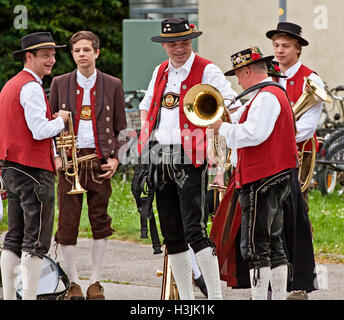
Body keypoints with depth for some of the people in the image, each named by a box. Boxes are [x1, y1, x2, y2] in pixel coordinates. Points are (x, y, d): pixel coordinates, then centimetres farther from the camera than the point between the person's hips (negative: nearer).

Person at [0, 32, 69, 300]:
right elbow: (40, 131, -20)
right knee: (36, 242, -8)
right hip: (34, 170, -10)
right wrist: (61, 119, -3)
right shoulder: (31, 87, -13)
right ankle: (29, 297, -10)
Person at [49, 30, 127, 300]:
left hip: (100, 162, 0)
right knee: (67, 222, -2)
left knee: (100, 222, 1)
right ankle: (74, 284, 7)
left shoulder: (112, 85, 7)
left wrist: (116, 158, -2)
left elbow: (121, 128, 11)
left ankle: (95, 283, 10)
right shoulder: (60, 83, 8)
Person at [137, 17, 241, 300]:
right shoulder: (161, 71, 16)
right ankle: (186, 298, 16)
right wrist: (145, 133, 12)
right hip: (159, 159, 7)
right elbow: (146, 106, 30)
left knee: (194, 231, -17)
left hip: (189, 160, -7)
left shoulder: (206, 71, -4)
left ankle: (215, 295, -15)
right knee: (171, 235, 9)